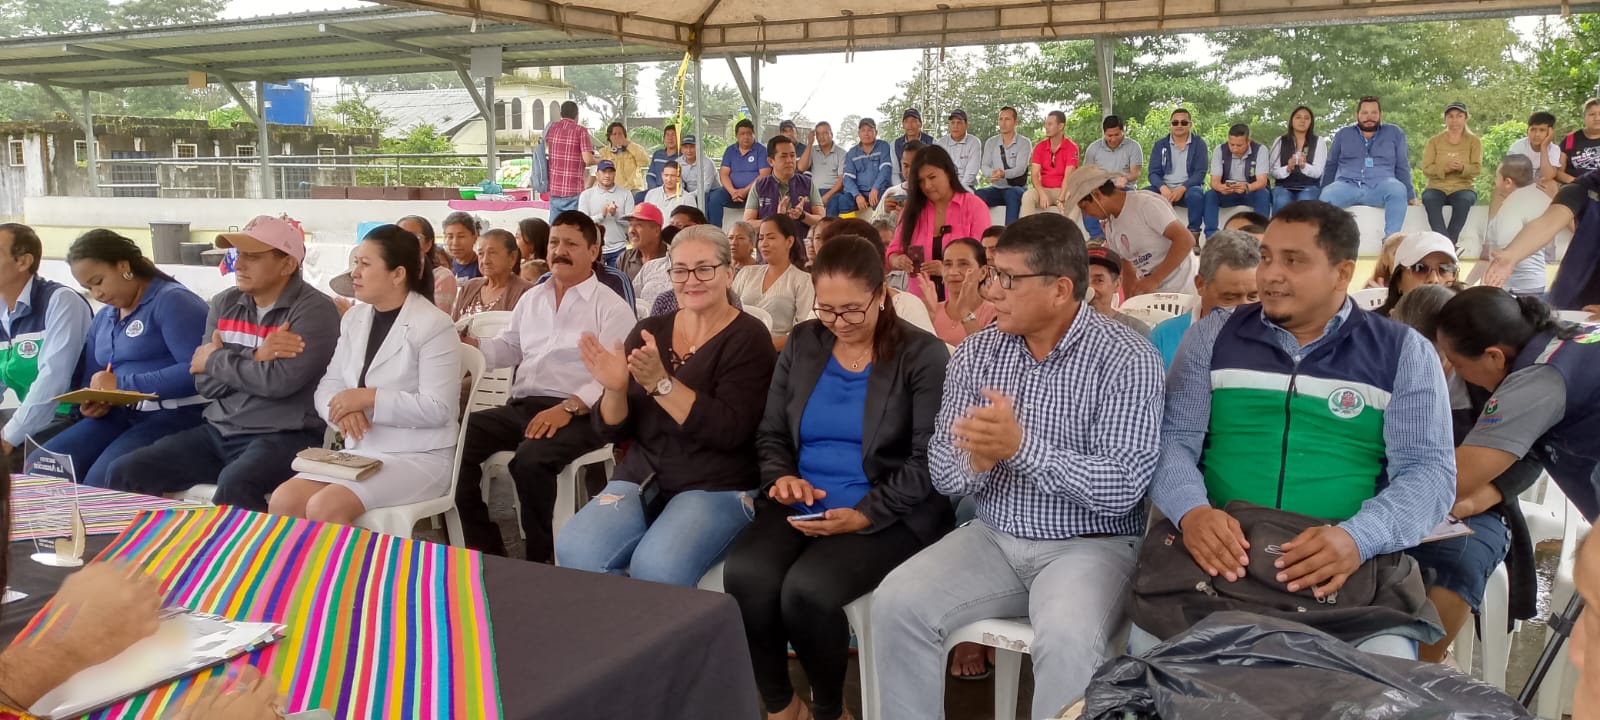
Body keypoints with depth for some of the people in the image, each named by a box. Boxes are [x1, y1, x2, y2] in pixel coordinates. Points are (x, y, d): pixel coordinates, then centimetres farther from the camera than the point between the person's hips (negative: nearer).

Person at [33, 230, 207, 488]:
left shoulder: (172, 300, -7)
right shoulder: (103, 318, 20)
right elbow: (91, 379, 22)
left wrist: (122, 384, -16)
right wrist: (91, 403, -3)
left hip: (176, 415, -8)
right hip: (119, 416, 8)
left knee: (102, 479, -29)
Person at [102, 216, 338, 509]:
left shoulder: (314, 310, -9)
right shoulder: (224, 304, 11)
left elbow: (280, 381, -21)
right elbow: (206, 384, 5)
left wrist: (215, 360, -6)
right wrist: (254, 358, -13)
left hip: (282, 437, -7)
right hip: (218, 432, 7)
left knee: (233, 485, -36)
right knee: (123, 473, -5)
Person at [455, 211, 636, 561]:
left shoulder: (612, 307, 0)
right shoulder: (532, 298, 22)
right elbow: (509, 348, 31)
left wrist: (568, 408, -24)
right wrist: (467, 343, 10)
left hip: (579, 414, -6)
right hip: (521, 406, 7)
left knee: (530, 460, -35)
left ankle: (541, 559, -13)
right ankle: (486, 554, -7)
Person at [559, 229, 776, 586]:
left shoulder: (748, 337, -5)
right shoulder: (648, 331, 9)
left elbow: (730, 431, -18)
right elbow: (613, 430, 9)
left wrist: (659, 382, -26)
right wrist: (615, 389, -13)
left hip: (716, 487, -4)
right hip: (641, 479, 5)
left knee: (657, 566, -31)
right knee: (575, 552, -22)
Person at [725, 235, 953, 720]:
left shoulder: (923, 356, -2)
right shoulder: (802, 343, 11)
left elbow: (927, 462, -8)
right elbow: (770, 433, 15)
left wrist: (864, 514, -19)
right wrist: (782, 477, -8)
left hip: (887, 517, -4)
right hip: (801, 507, 4)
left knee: (808, 589, -31)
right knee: (745, 576, -27)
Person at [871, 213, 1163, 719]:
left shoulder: (1125, 359, -11)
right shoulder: (977, 352, 3)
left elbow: (1123, 487, -20)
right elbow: (942, 473, 0)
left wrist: (1021, 446, -30)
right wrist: (975, 460, -24)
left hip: (1089, 546, -4)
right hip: (994, 539, 5)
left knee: (1067, 640, -33)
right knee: (897, 603, -17)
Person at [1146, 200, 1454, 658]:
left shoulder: (1403, 353, 7)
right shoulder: (1213, 335, 10)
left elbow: (1428, 470, 0)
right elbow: (1173, 439, 4)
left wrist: (1358, 538, -21)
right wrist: (1191, 511, -19)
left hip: (1346, 562, 0)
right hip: (1221, 551, 0)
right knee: (1151, 648, -25)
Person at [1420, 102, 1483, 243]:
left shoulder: (1474, 141, 10)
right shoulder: (1434, 141, 10)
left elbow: (1477, 169, -1)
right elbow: (1426, 169, 0)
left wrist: (1462, 168, -24)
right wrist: (1445, 168, -20)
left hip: (1462, 188, 0)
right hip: (1437, 187, 0)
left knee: (1465, 200, -36)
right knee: (1429, 198, -36)